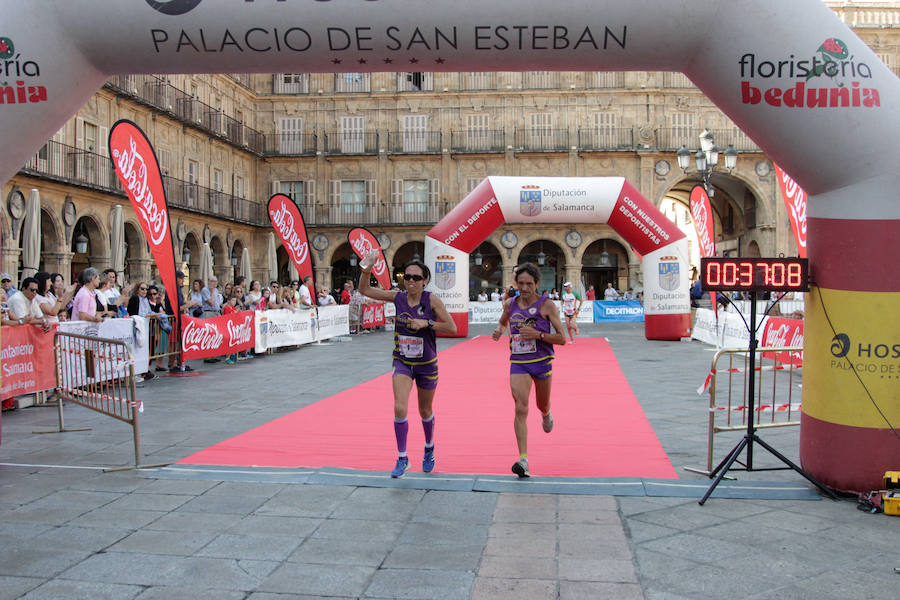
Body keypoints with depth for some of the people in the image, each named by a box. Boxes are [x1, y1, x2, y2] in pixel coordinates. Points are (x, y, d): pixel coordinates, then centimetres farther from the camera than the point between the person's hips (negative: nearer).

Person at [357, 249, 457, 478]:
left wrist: (427, 323, -24)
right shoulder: (398, 297, -5)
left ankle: (429, 449, 43)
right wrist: (366, 268, -16)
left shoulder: (432, 300, -12)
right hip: (402, 363, 1)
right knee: (399, 409, -16)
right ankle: (402, 459, -2)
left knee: (425, 411, 15)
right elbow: (365, 290, -1)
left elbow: (452, 328, -13)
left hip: (427, 365, -1)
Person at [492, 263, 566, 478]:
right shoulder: (510, 304, 4)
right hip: (518, 363, 1)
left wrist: (538, 334, -21)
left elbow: (562, 339, -6)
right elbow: (503, 321, 27)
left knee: (543, 405, 18)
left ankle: (546, 415, 58)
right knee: (520, 409, -14)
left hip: (542, 362, -1)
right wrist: (499, 330, 3)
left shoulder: (546, 305, -7)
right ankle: (523, 460, -18)